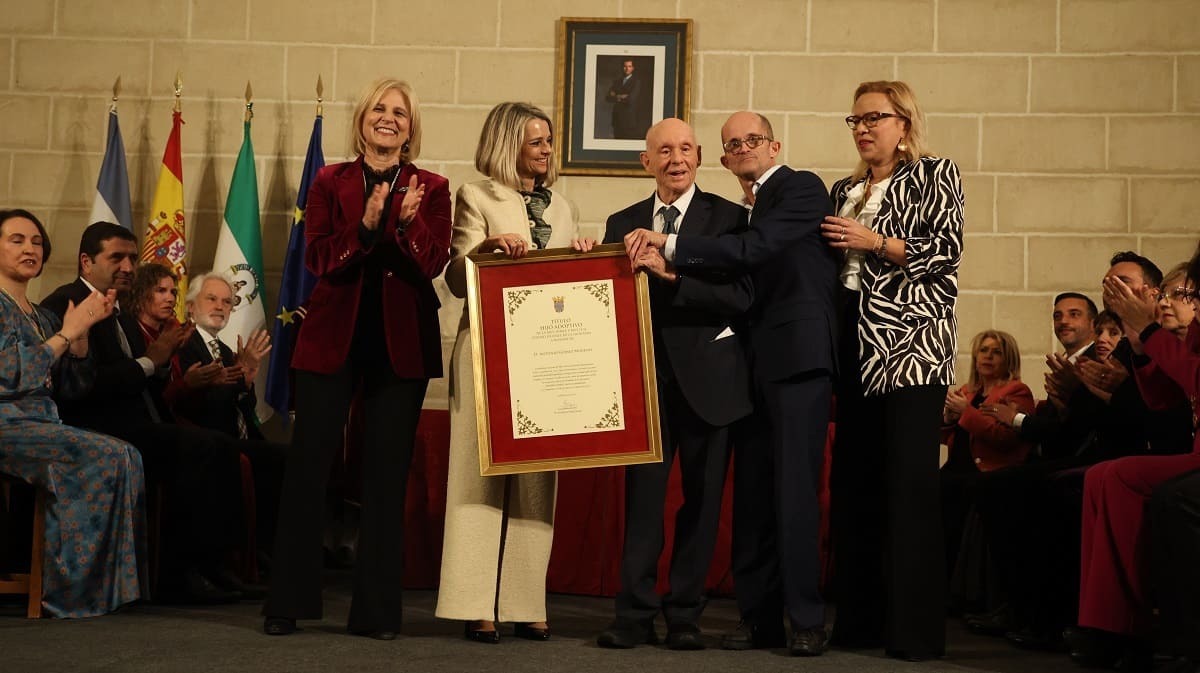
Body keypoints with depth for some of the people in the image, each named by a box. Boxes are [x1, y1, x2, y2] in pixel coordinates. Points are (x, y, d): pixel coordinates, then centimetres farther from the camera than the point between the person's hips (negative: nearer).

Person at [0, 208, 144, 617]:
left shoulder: (41, 317, 21)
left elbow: (69, 387, 14)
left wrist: (84, 330, 2)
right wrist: (66, 333, -10)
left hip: (43, 429, 7)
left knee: (125, 458, -19)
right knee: (112, 457, -25)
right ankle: (72, 588, -17)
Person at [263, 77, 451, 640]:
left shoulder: (431, 188, 5)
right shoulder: (331, 182, 6)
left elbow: (433, 264, -7)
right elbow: (318, 259, -6)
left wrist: (409, 221, -24)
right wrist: (367, 224, -20)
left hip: (401, 342, 0)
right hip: (332, 336, 0)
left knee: (388, 473, 4)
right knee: (307, 463, 1)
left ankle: (376, 609, 12)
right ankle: (286, 602, 12)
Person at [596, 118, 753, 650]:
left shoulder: (728, 217, 1)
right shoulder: (622, 223, 12)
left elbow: (741, 296, -12)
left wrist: (672, 273, -20)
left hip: (707, 376, -2)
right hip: (644, 373, 2)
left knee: (701, 497, 5)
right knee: (641, 494, -1)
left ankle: (685, 615, 15)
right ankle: (635, 615, 5)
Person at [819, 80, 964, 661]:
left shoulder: (936, 175, 4)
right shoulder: (845, 192, 20)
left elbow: (946, 250, -7)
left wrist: (873, 242, -11)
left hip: (911, 345, -6)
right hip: (854, 345, 6)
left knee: (909, 481, -9)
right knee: (852, 481, 5)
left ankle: (917, 628, -4)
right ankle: (860, 619, 12)